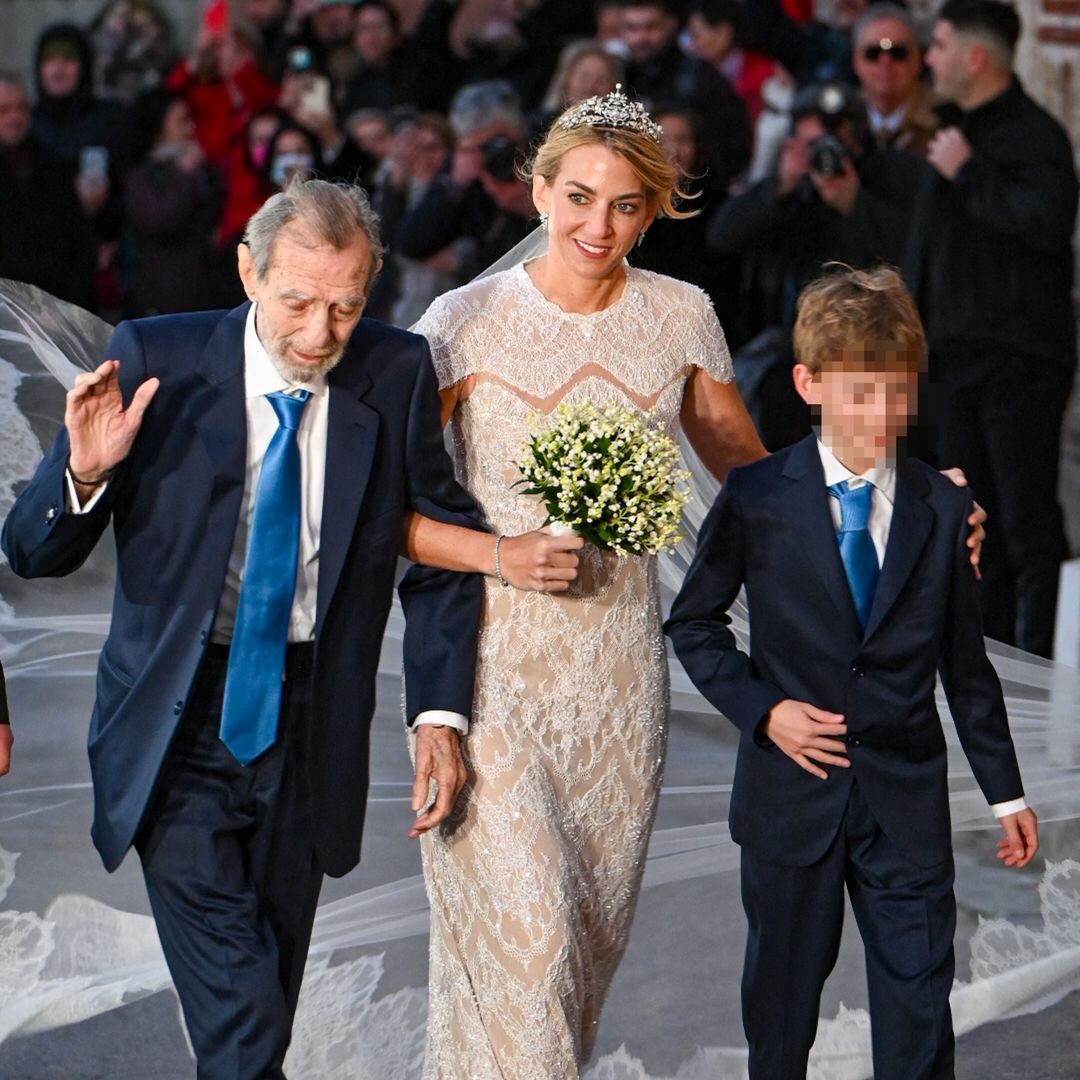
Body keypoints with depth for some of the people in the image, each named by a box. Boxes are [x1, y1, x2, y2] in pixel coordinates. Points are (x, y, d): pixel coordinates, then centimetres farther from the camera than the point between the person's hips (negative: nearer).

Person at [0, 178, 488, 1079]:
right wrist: (86, 472, -28)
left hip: (312, 734, 3)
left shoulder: (397, 375, -6)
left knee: (270, 1004, 16)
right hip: (180, 728, -2)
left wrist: (440, 709, -2)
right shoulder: (156, 361, -11)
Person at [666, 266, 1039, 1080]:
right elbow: (693, 624, 4)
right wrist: (763, 709, -11)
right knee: (784, 991, 13)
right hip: (793, 791, -1)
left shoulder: (944, 509, 1)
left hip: (907, 798, 1)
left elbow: (966, 661, 7)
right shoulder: (757, 499, -5)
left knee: (919, 1004, -1)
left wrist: (1006, 792, 9)